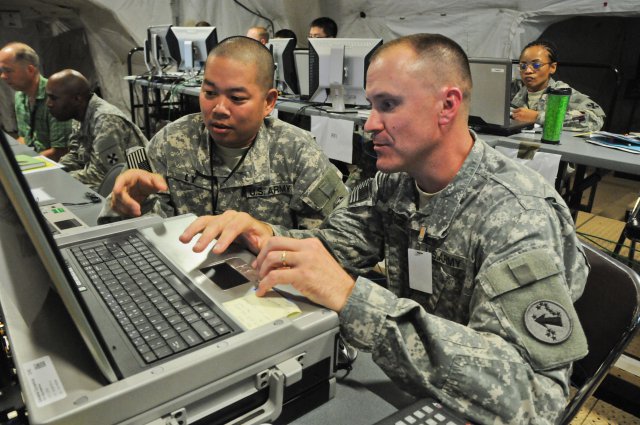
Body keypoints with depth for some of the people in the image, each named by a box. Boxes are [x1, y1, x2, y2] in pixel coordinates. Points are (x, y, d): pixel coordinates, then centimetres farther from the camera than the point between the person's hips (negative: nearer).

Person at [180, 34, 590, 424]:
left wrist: (354, 298, -42)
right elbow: (334, 244, -3)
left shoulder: (519, 217, -28)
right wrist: (266, 237, -24)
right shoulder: (397, 179, -7)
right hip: (401, 381, 5)